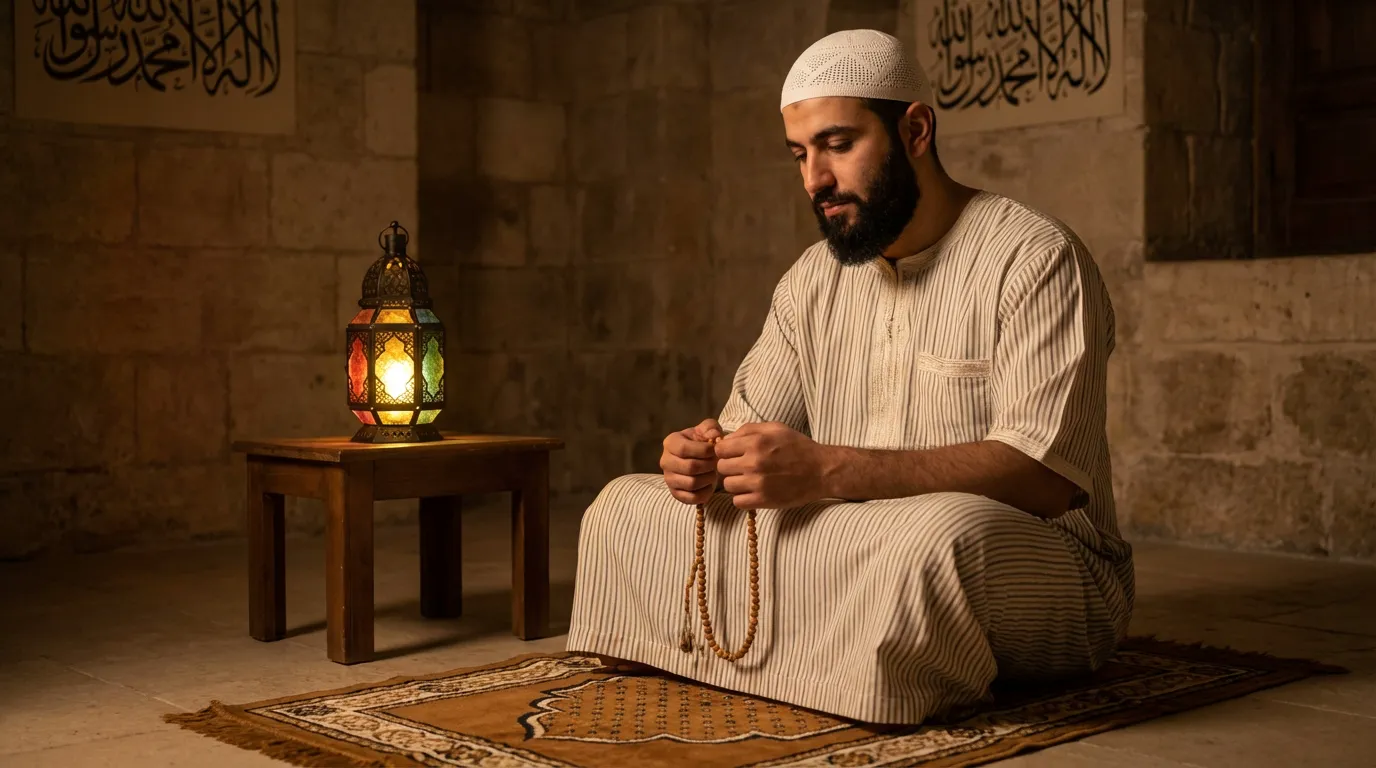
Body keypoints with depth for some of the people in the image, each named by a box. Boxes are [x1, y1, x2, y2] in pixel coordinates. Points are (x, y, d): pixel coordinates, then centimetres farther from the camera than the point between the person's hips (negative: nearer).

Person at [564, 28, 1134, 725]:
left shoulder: (1035, 258, -11)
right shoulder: (814, 277, 12)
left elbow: (1048, 473, -23)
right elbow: (750, 421, 19)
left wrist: (825, 470, -31)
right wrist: (706, 455, -8)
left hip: (1044, 565, -6)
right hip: (851, 550, 6)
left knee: (942, 533, -42)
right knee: (624, 505, 0)